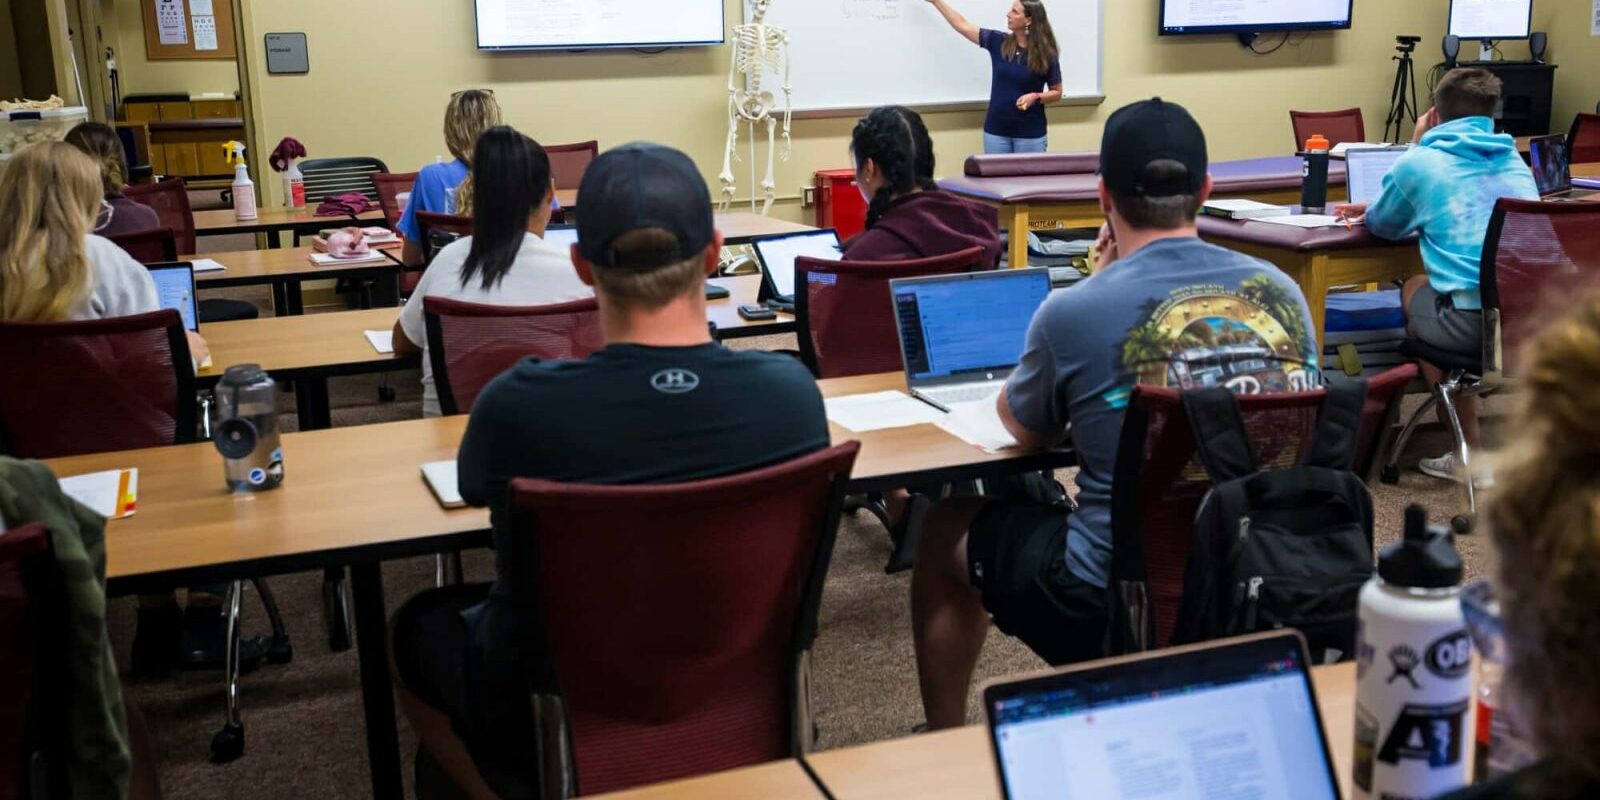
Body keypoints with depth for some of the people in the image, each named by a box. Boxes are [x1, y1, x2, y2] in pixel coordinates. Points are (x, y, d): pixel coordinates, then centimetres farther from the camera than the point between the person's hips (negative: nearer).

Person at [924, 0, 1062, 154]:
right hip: (996, 131, 3)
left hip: (1030, 134, -3)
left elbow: (1056, 93, 2)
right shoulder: (997, 42, 1)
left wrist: (1035, 97, -18)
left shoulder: (1046, 55, -7)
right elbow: (962, 25, 8)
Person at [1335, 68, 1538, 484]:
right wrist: (1371, 210, 48)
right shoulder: (1515, 160, 21)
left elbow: (1382, 226, 22)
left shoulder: (1419, 162, 3)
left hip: (1474, 323, -5)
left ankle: (1471, 449, 25)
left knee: (1414, 290, 28)